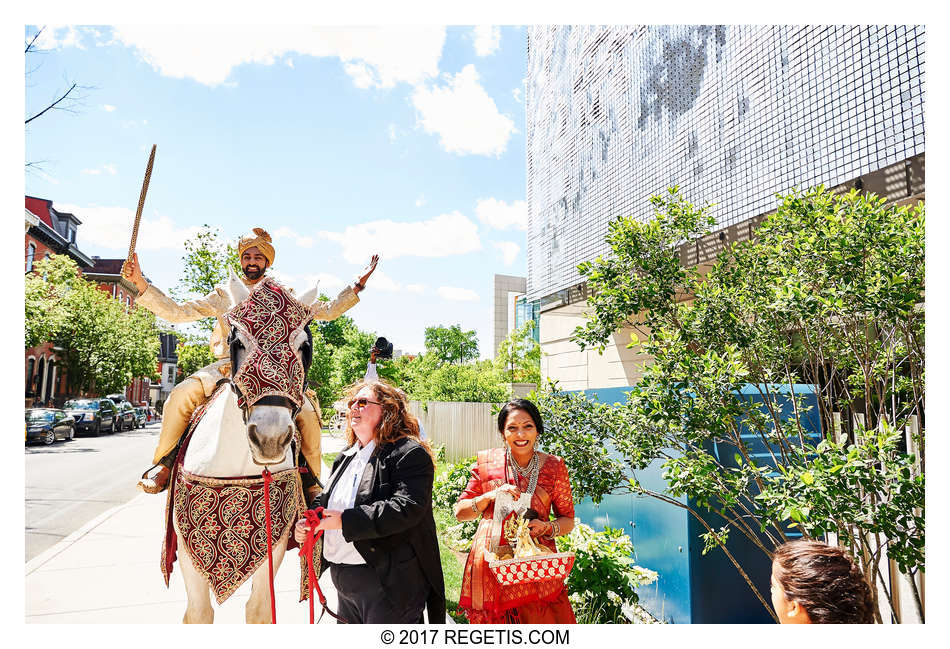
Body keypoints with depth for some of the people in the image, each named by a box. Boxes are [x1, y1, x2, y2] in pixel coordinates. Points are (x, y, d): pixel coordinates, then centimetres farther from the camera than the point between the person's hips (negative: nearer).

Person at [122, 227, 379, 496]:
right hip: (226, 366, 0)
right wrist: (140, 283, -2)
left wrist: (357, 285, 7)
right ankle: (164, 464, -6)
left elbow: (327, 311, 16)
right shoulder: (224, 294, 15)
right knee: (181, 395, -26)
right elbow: (176, 312, 10)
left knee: (307, 413, -21)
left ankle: (312, 483, -1)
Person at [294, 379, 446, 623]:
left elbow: (406, 508, -26)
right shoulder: (346, 457, 15)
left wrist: (344, 520, -26)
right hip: (344, 581, 8)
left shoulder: (410, 454, -14)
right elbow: (325, 500, 23)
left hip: (388, 582, -8)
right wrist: (307, 522, 1)